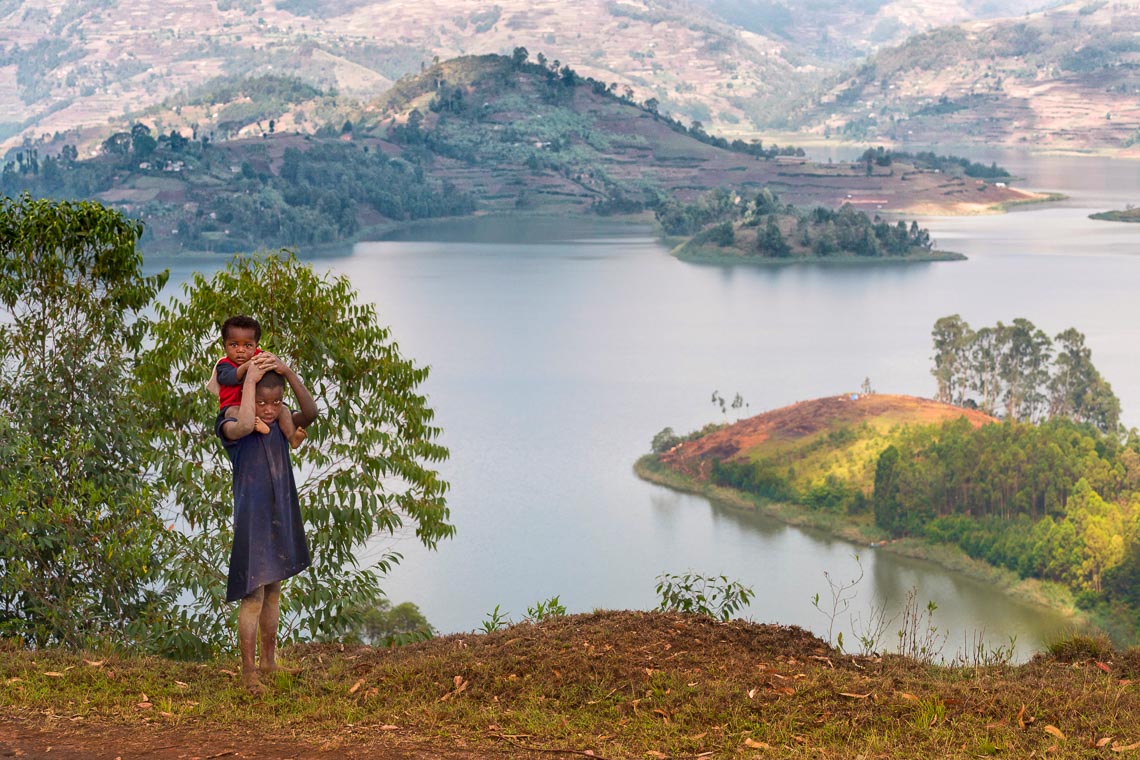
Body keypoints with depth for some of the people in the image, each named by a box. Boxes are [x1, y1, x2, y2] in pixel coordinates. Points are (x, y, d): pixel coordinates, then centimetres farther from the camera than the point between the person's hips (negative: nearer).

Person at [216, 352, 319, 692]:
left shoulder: (282, 424, 3)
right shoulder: (231, 426, -12)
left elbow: (311, 413, -16)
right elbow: (245, 424, -37)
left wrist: (288, 373, -24)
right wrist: (250, 379, -27)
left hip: (281, 517, 6)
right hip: (251, 518, -6)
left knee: (273, 590, 17)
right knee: (253, 595, -7)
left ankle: (268, 659, 32)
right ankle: (249, 672, 2)